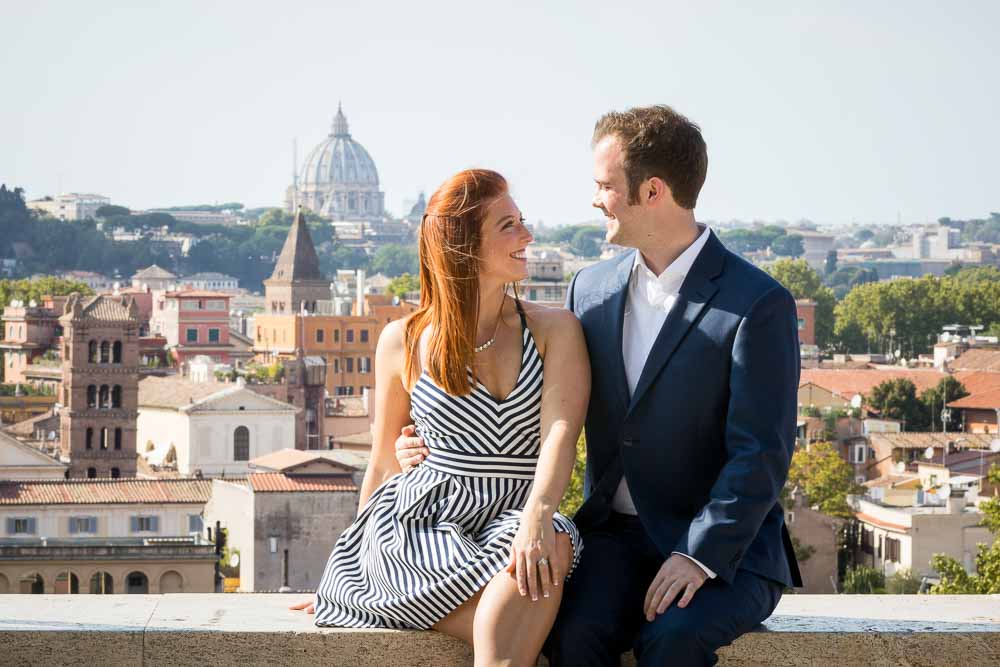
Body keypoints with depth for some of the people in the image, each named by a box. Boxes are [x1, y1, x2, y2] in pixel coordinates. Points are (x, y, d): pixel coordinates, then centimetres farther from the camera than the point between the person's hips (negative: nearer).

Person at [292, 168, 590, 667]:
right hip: (417, 527, -1)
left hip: (513, 523, 2)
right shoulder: (403, 342, 6)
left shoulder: (554, 331, 5)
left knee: (552, 547, -37)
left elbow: (560, 432, -11)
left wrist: (537, 517, -32)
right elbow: (383, 464, 16)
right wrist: (349, 574, 21)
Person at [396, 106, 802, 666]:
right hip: (616, 534, 4)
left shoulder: (759, 305, -11)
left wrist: (699, 557, -24)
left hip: (726, 550, -4)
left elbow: (760, 456, -15)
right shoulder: (592, 289, 9)